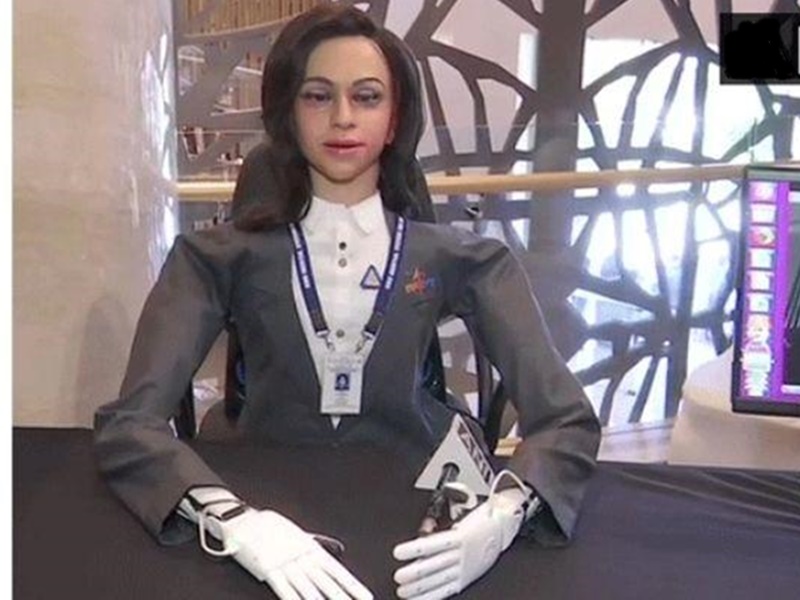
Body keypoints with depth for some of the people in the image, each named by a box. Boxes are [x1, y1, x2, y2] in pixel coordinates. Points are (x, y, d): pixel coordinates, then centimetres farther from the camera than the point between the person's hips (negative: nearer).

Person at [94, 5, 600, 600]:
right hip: (273, 511, 0)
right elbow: (128, 424, -14)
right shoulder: (219, 258, -4)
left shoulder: (462, 259, -3)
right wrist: (235, 521, -32)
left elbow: (566, 418, -9)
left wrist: (501, 515, -29)